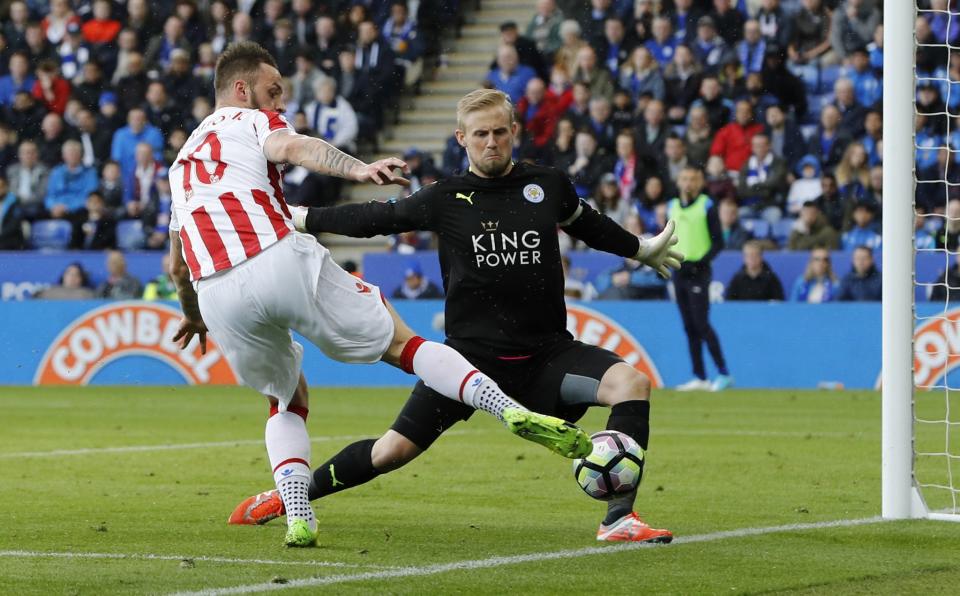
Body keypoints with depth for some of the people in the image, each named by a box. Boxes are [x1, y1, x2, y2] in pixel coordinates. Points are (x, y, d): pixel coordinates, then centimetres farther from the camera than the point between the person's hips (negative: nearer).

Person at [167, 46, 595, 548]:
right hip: (281, 261, -5)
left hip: (216, 294, 5)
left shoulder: (183, 159, 32)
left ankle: (297, 516, 3)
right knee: (402, 344, 5)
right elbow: (295, 148, -11)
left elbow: (177, 265, 36)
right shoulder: (251, 122, 15)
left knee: (287, 403, 26)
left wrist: (192, 316, 54)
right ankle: (515, 412, -12)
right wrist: (358, 169, -28)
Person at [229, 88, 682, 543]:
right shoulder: (446, 199, -1)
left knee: (631, 383, -24)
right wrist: (295, 218, 11)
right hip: (473, 352, -1)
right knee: (394, 450, -4)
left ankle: (619, 519, -23)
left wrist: (644, 250, 37)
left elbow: (589, 226, 24)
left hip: (547, 351, 1)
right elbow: (372, 218, 9)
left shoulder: (548, 186, 4)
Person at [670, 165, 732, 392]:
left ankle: (723, 373, -8)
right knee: (689, 327, 6)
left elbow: (718, 242, -7)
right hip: (678, 272, 6)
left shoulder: (707, 206, -4)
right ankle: (699, 378, 10)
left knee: (701, 324, -13)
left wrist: (700, 263, -18)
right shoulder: (672, 206, 13)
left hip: (698, 272, -6)